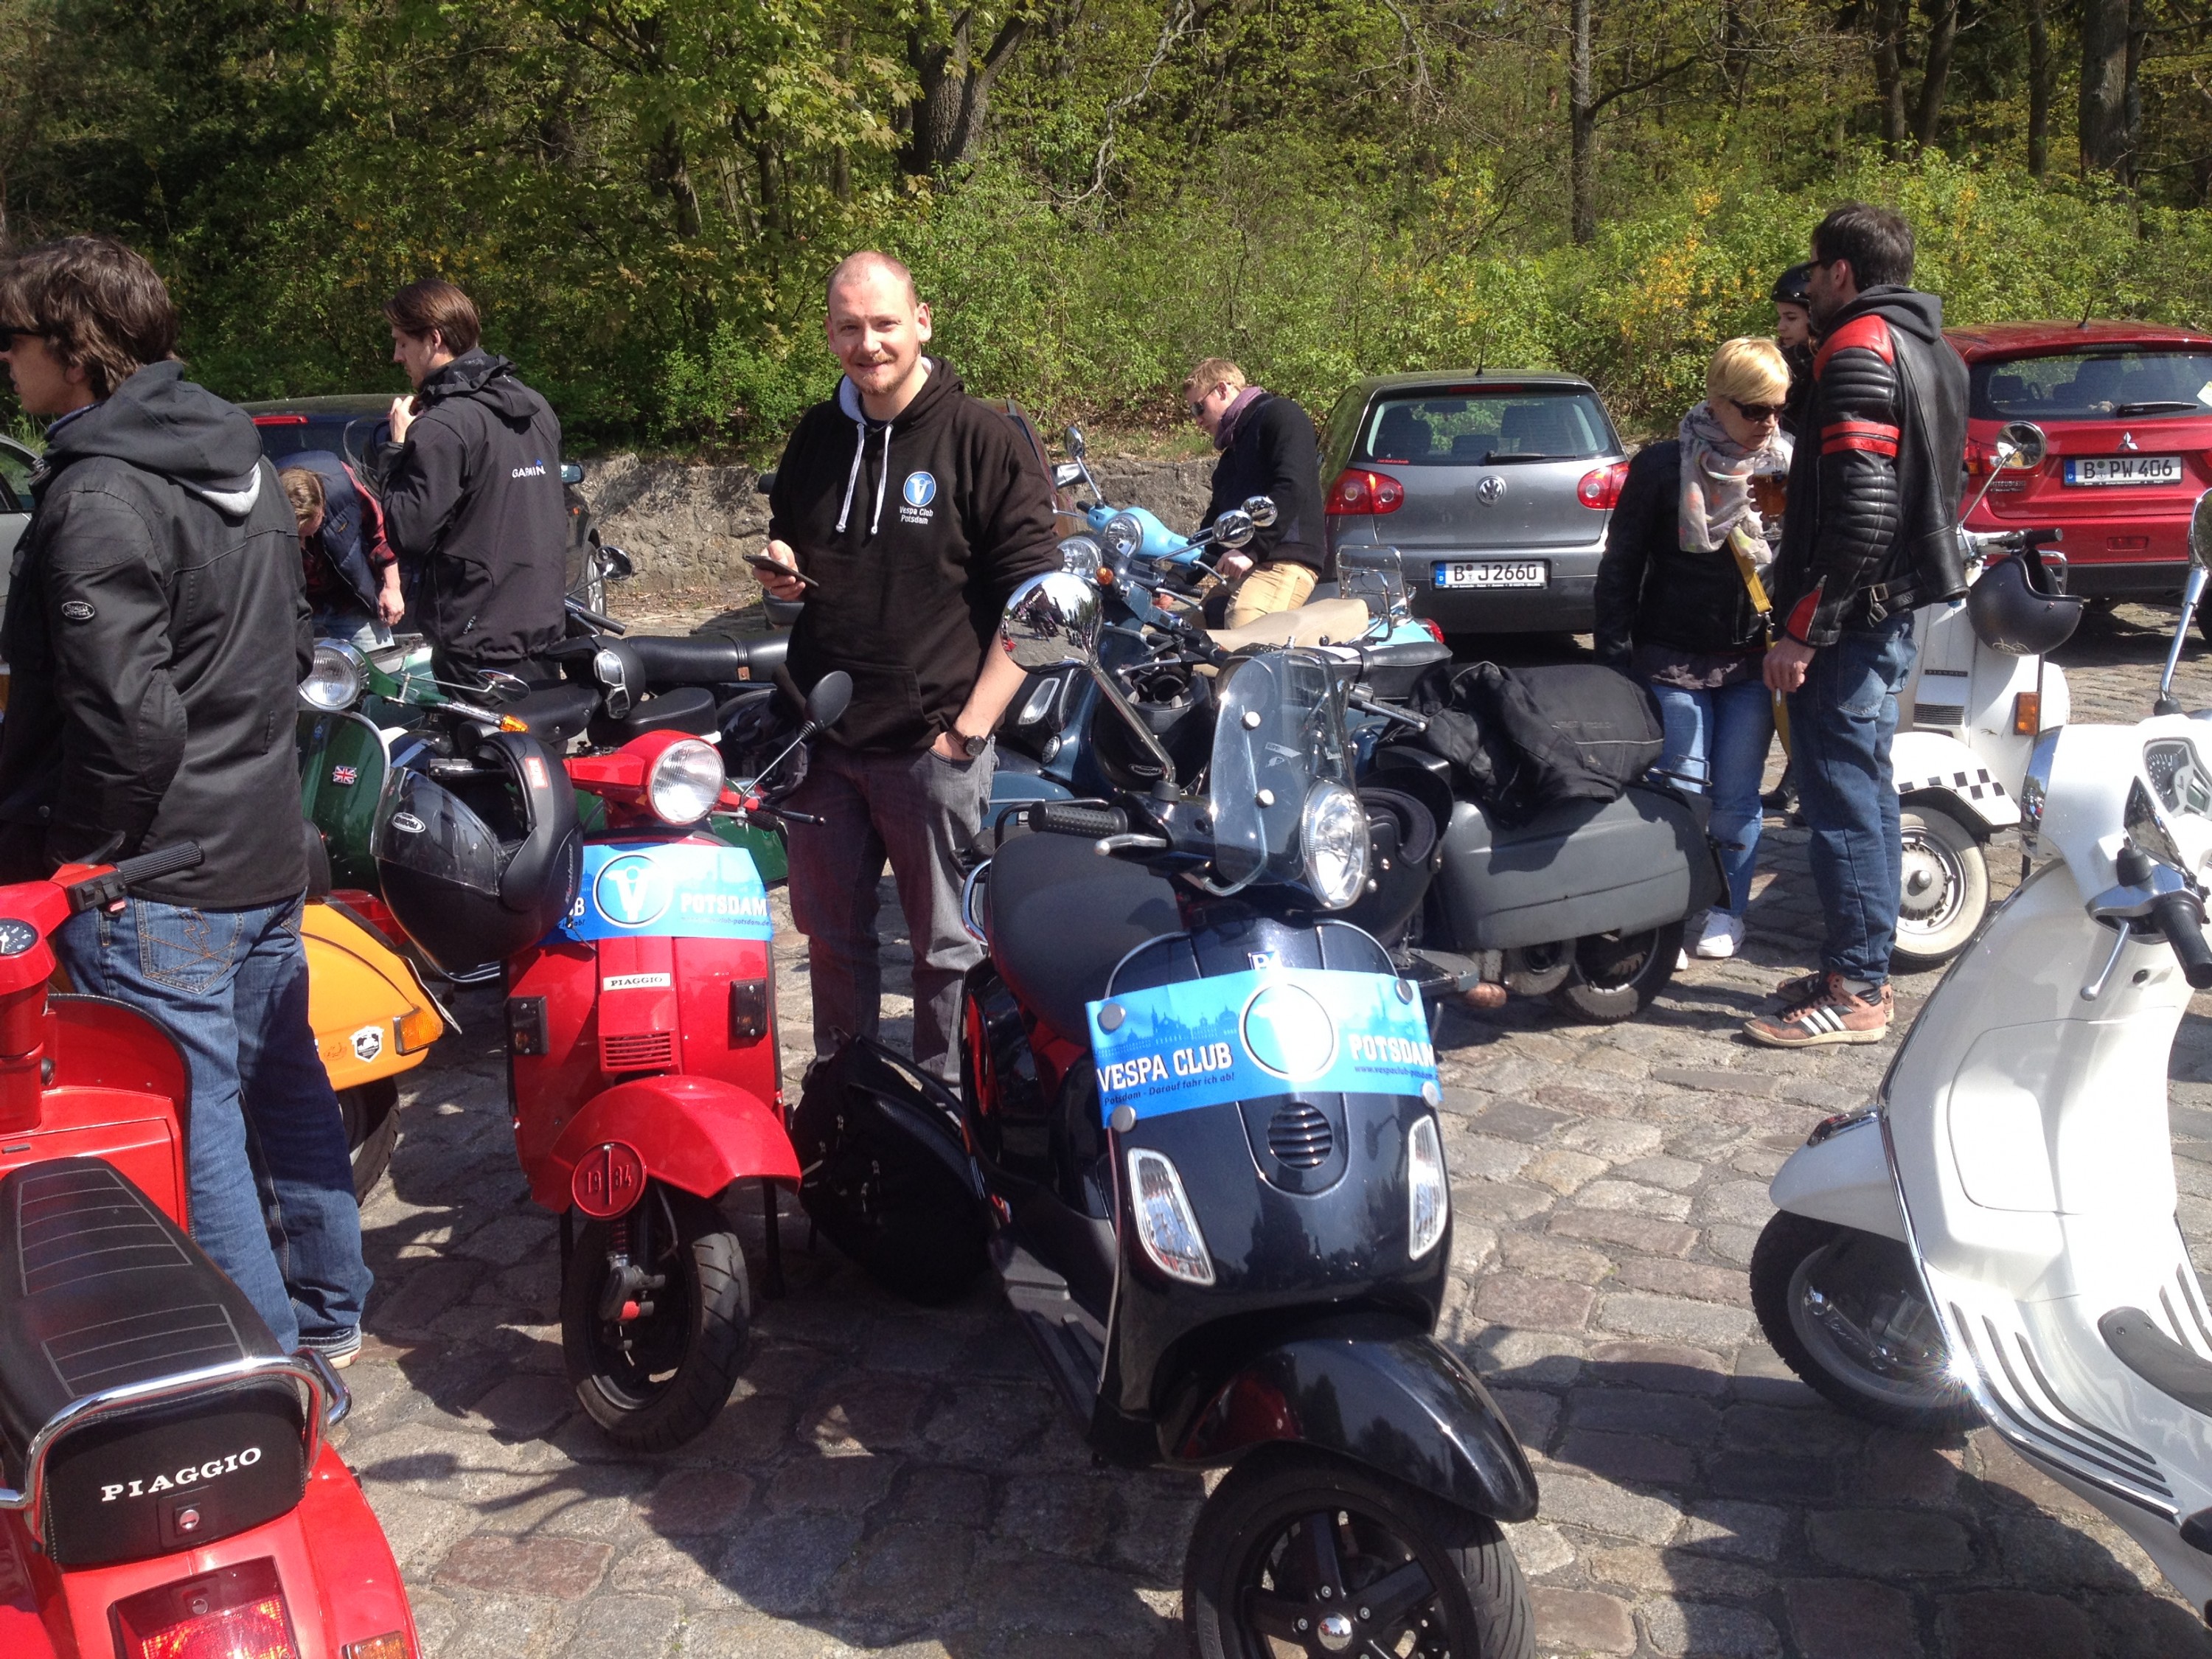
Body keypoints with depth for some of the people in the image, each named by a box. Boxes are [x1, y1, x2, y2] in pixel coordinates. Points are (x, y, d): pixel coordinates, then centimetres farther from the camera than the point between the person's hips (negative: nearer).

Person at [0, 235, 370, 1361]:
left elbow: (126, 719, -24)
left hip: (153, 884, -9)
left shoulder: (98, 499, -19)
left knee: (190, 1133, 1)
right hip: (266, 853, 9)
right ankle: (327, 1311, 35)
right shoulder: (240, 462, 10)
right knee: (284, 1084, 20)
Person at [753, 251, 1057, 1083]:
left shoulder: (984, 437, -6)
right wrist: (783, 573, 1)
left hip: (933, 743, -5)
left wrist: (971, 725, -15)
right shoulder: (817, 437, 11)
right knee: (831, 936, 15)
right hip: (823, 739, 6)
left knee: (946, 948, 4)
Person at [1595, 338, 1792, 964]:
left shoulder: (1788, 468, 3)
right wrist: (1613, 658, -4)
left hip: (1754, 661, 2)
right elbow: (1620, 564, -1)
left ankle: (1727, 909, 22)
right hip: (1673, 660, -2)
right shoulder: (1663, 467, -4)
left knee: (1735, 798, 4)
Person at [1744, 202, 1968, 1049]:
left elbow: (1861, 512, -24)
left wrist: (1803, 628, -22)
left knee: (1841, 797, -6)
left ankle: (1856, 993, -1)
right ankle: (1864, 970, 24)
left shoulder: (1859, 350, -15)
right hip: (1906, 603, 10)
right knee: (1865, 790, 15)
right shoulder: (1936, 352, 16)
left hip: (1854, 610, -10)